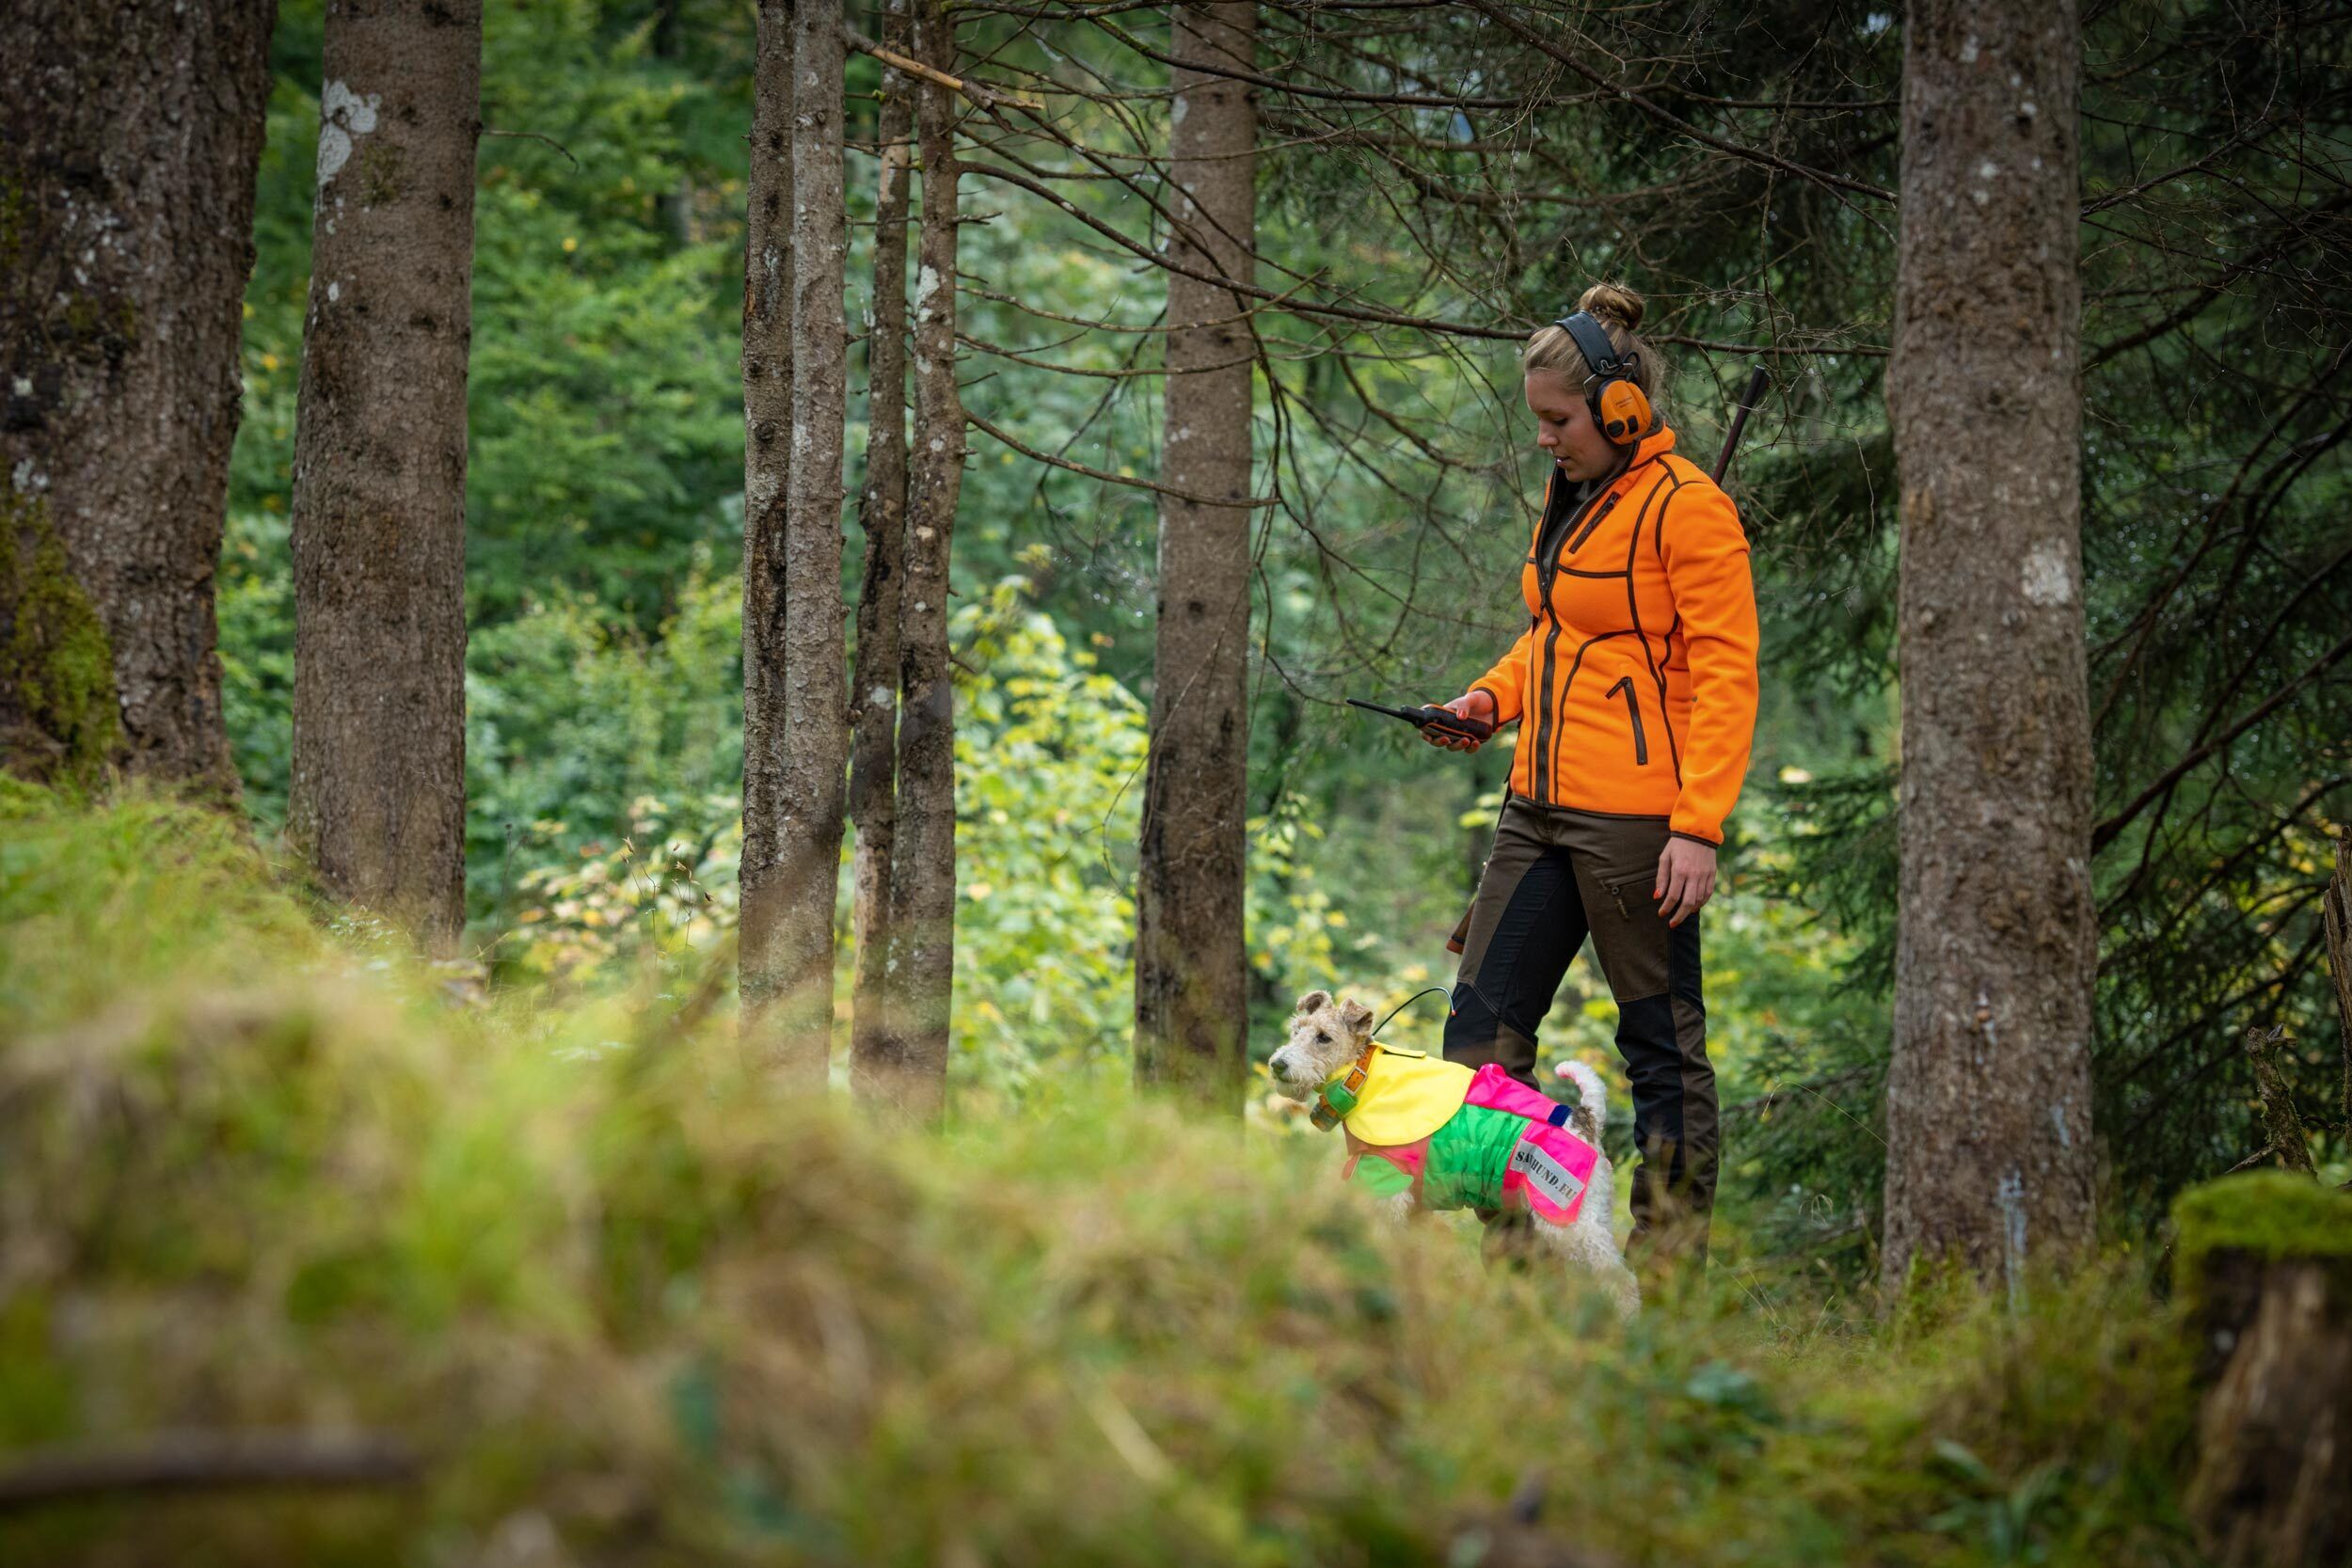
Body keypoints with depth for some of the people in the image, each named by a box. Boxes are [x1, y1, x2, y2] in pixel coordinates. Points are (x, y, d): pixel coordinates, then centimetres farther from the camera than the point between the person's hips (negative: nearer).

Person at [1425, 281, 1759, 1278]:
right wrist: (1493, 699, 10)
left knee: (1661, 1044, 0)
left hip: (1635, 816, -9)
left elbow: (1725, 674, -15)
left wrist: (1699, 826, -21)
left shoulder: (1686, 507, -11)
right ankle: (1505, 1254, 14)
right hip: (1541, 808, 9)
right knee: (1482, 1026, 7)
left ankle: (1666, 1266, 6)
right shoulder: (1570, 501, 15)